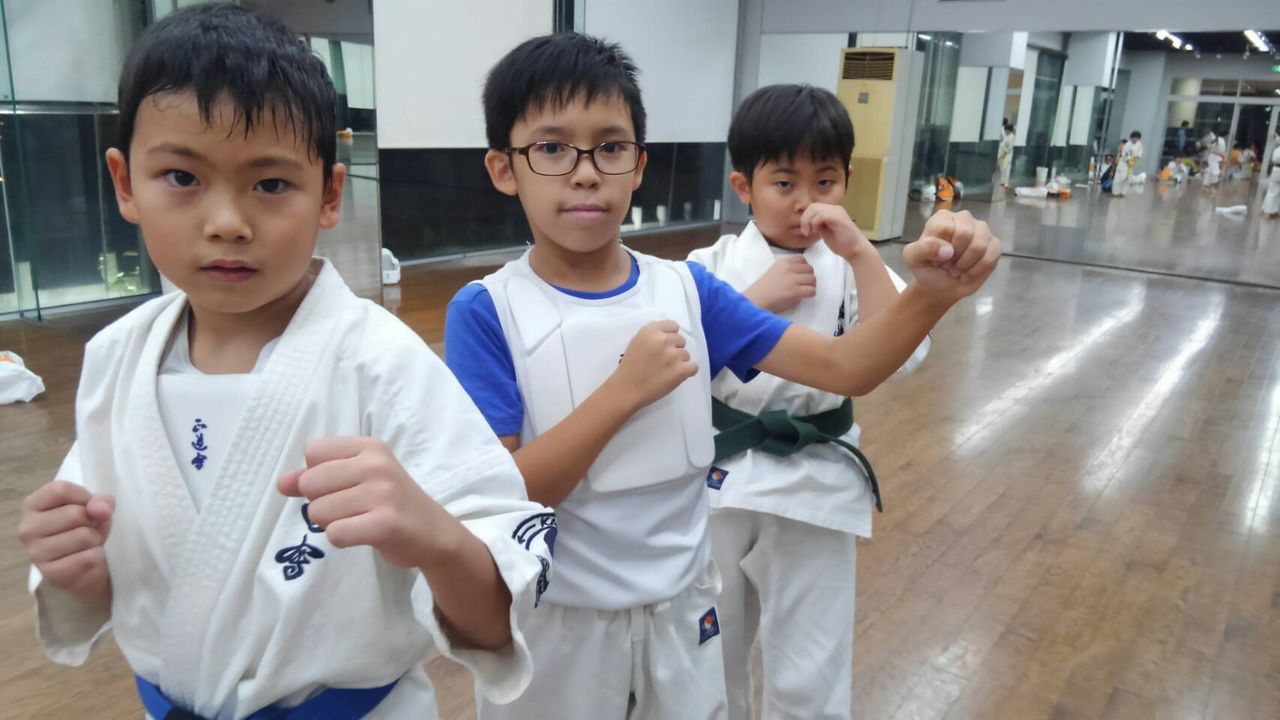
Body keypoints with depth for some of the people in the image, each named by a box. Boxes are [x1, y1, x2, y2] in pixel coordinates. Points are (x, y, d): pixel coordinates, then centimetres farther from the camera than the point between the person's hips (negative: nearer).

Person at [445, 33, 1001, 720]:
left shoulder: (687, 289, -5)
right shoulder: (485, 312, -15)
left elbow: (844, 367, -9)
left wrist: (932, 291, -28)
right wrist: (625, 390, -27)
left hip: (681, 613, 4)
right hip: (554, 628, -3)